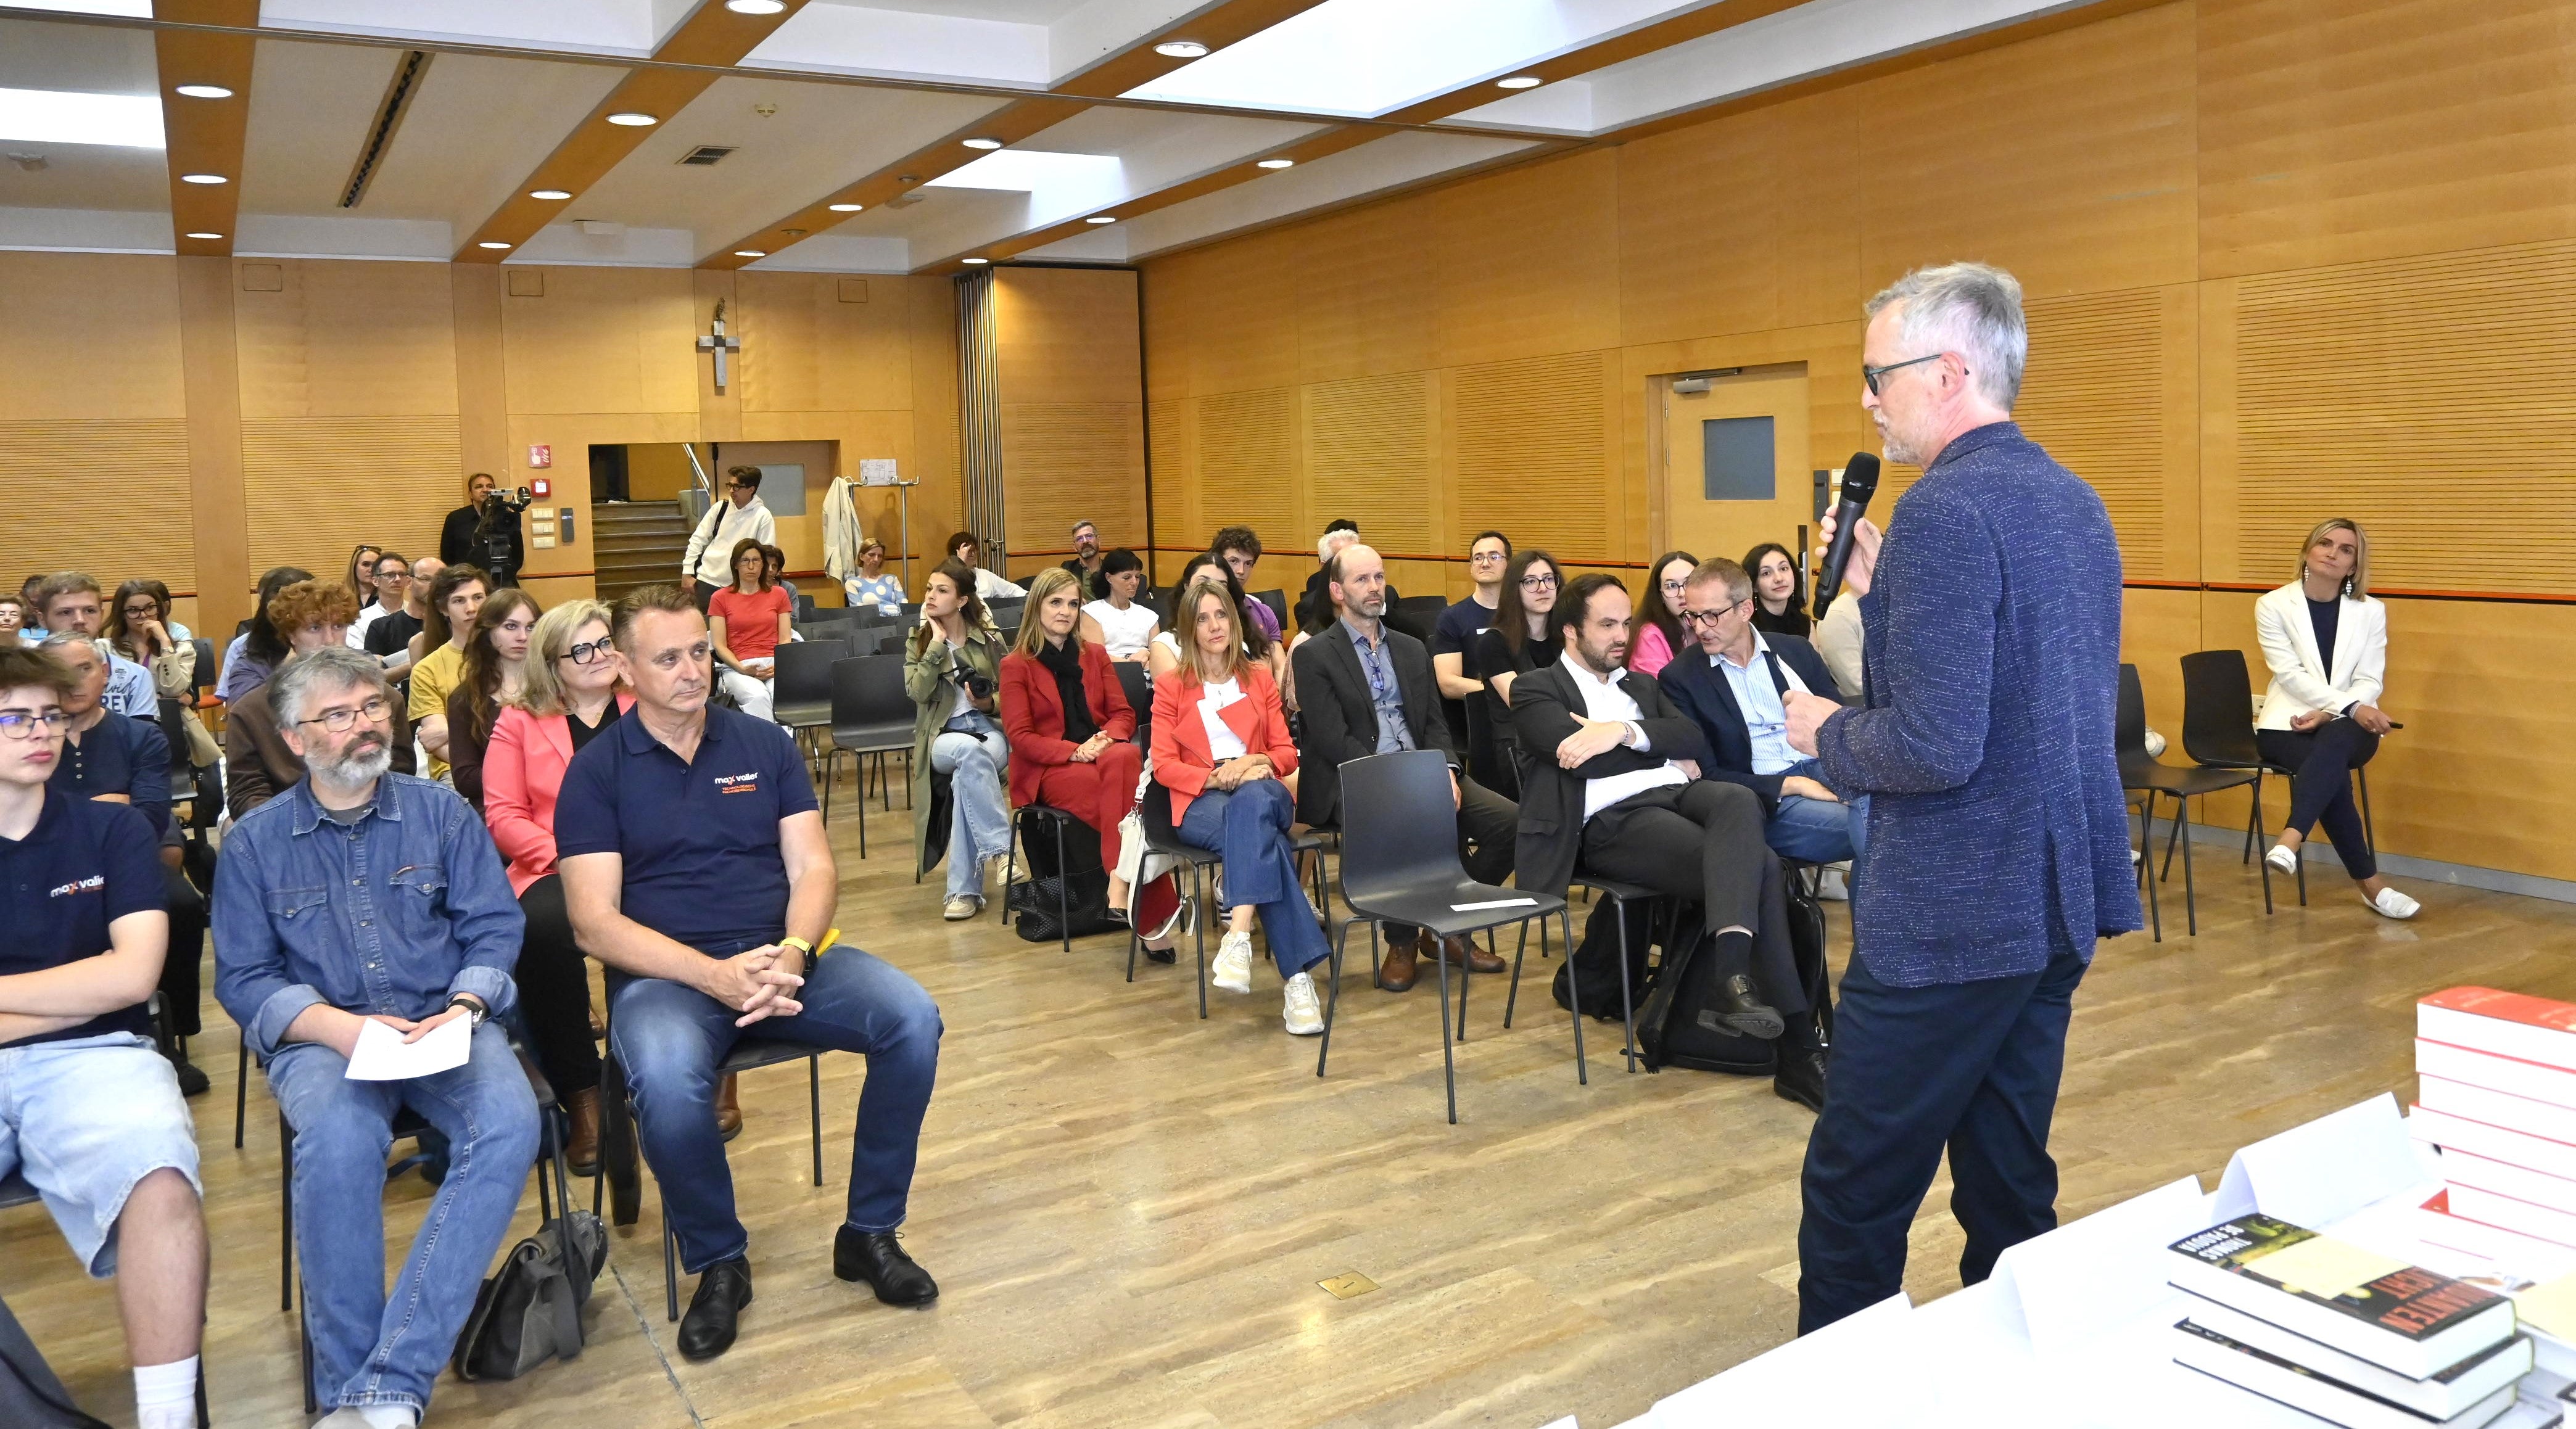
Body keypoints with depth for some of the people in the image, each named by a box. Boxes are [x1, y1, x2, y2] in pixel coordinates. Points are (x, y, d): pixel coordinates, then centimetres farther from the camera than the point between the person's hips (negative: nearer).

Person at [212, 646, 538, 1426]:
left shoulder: (442, 811, 7)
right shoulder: (253, 842, 7)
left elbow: (495, 929, 4)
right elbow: (243, 979, 2)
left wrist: (466, 1006, -16)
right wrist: (340, 1028, -15)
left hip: (445, 1027, 1)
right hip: (322, 1038, 0)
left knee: (509, 1124, -32)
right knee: (339, 1139, -36)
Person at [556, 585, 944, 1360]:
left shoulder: (764, 744, 10)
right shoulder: (596, 771, 1)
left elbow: (813, 869, 4)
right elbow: (595, 921, -7)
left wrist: (792, 955, -18)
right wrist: (713, 975, -22)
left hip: (782, 956, 3)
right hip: (663, 972, -3)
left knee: (913, 1018, -23)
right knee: (667, 1082, -36)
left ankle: (869, 1232, -3)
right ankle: (718, 1262, -7)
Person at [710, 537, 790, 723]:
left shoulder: (778, 594, 16)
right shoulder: (721, 598, 11)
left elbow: (785, 640, 11)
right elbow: (720, 646, 5)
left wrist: (778, 666, -9)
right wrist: (742, 669, -12)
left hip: (774, 666, 1)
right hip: (738, 667, -1)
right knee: (758, 696, -36)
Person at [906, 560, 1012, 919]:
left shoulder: (989, 638, 7)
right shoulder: (919, 640, 7)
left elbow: (1008, 693, 10)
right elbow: (917, 692, -10)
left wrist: (989, 702, -12)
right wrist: (937, 643, -11)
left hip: (990, 729, 0)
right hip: (941, 736, 0)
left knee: (967, 776, -35)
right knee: (971, 751, -38)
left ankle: (964, 890, -30)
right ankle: (1000, 850, -37)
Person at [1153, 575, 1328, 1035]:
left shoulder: (1260, 678, 21)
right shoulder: (1171, 687, 14)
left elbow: (1286, 752, 14)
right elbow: (1164, 765, 4)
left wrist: (1257, 762, -11)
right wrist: (1214, 777, -15)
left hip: (1262, 791, 2)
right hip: (1200, 802, -1)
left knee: (1252, 802, -41)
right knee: (1260, 837, -38)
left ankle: (1238, 937, -55)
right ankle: (1298, 977, -48)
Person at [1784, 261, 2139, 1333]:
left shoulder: (1946, 510, -19)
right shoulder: (2076, 503, 11)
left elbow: (1935, 747, -25)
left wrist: (1828, 735, -7)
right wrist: (1879, 596, 10)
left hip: (1948, 925, -9)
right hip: (2060, 904, 9)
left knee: (1854, 1204, 5)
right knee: (2012, 1195, 18)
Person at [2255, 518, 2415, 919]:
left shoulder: (2371, 611, 7)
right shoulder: (2273, 605, 0)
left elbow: (2370, 681, 1)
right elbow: (2289, 673, -10)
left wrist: (2328, 713, -18)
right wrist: (2350, 706, -23)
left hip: (2349, 726, 1)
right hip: (2288, 723, -1)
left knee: (2333, 743, -37)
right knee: (2332, 767, -33)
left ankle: (2290, 841, -55)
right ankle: (2371, 884, -27)